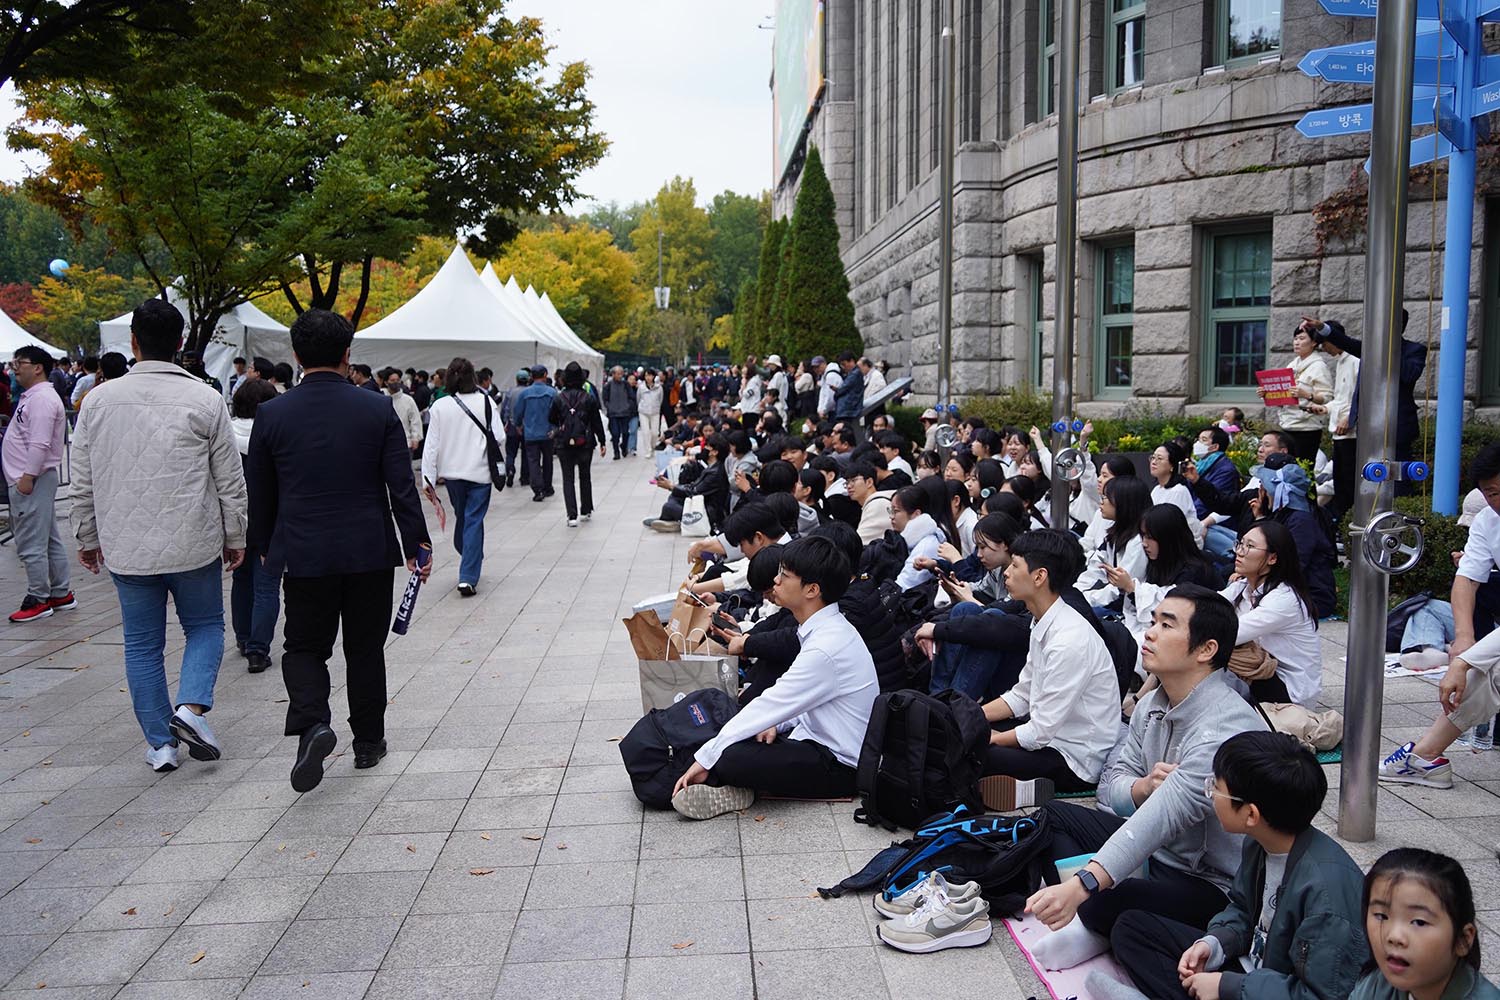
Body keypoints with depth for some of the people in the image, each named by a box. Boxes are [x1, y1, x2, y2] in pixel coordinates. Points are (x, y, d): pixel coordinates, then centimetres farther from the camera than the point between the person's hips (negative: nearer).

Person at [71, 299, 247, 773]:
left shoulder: (100, 399, -1)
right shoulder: (205, 400, -8)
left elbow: (82, 482, 6)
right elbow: (230, 481, -3)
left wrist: (87, 538, 18)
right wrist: (235, 537, 9)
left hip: (125, 548, 2)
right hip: (193, 545, -2)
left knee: (142, 644, 11)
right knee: (205, 626, 16)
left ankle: (160, 743, 16)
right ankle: (191, 705, -5)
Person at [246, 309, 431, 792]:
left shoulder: (272, 415, -3)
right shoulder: (378, 410, -5)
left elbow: (260, 494, 5)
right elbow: (403, 486, -6)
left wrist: (266, 549, 18)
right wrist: (416, 543, 1)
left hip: (304, 555, 0)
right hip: (370, 552, 0)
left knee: (304, 647, 12)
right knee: (366, 649, 13)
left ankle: (313, 725, -12)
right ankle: (368, 742, 22)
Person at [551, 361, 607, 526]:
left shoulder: (559, 399, -6)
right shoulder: (589, 398, -5)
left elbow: (552, 419, 5)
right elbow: (597, 422, -1)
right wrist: (602, 442, 7)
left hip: (564, 444, -1)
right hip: (585, 443, 1)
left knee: (567, 478, 3)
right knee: (585, 476, 18)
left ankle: (572, 516, -7)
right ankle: (587, 511, 27)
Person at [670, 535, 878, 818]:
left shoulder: (825, 648, -26)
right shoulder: (828, 629, 5)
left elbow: (768, 707, -23)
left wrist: (705, 759, -17)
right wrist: (777, 725, -1)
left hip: (839, 765, -10)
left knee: (730, 758, -29)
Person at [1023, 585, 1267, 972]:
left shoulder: (1226, 728, -27)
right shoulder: (1153, 704, 2)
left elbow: (1165, 815, -38)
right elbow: (1110, 783, 4)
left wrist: (1081, 885, -47)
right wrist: (1143, 788, -22)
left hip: (1210, 885, -9)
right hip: (1154, 851, 9)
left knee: (1103, 903, -35)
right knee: (1052, 815, 9)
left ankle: (1090, 921, 0)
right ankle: (1083, 921, -10)